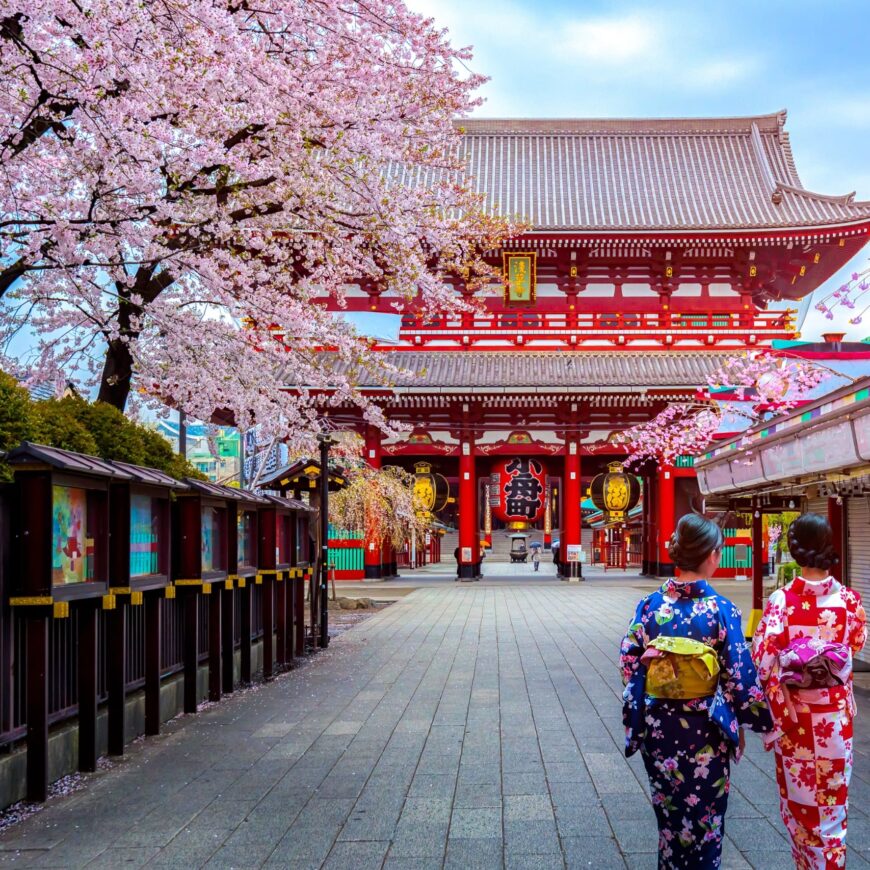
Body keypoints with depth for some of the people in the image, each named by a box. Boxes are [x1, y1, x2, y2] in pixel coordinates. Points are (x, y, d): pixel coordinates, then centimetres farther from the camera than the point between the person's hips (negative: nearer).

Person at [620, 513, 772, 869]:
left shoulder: (649, 605, -6)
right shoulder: (722, 610, -13)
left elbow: (629, 666, -3)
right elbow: (740, 677, -10)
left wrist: (634, 721, 8)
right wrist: (758, 718, 5)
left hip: (658, 728, 3)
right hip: (705, 731, -3)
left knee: (669, 814, 18)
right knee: (704, 819, 13)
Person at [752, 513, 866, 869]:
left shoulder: (781, 600, -17)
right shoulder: (848, 599, -9)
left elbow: (763, 660, -18)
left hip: (794, 713, -1)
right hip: (835, 713, 2)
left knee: (798, 797, 14)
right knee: (833, 798, 14)